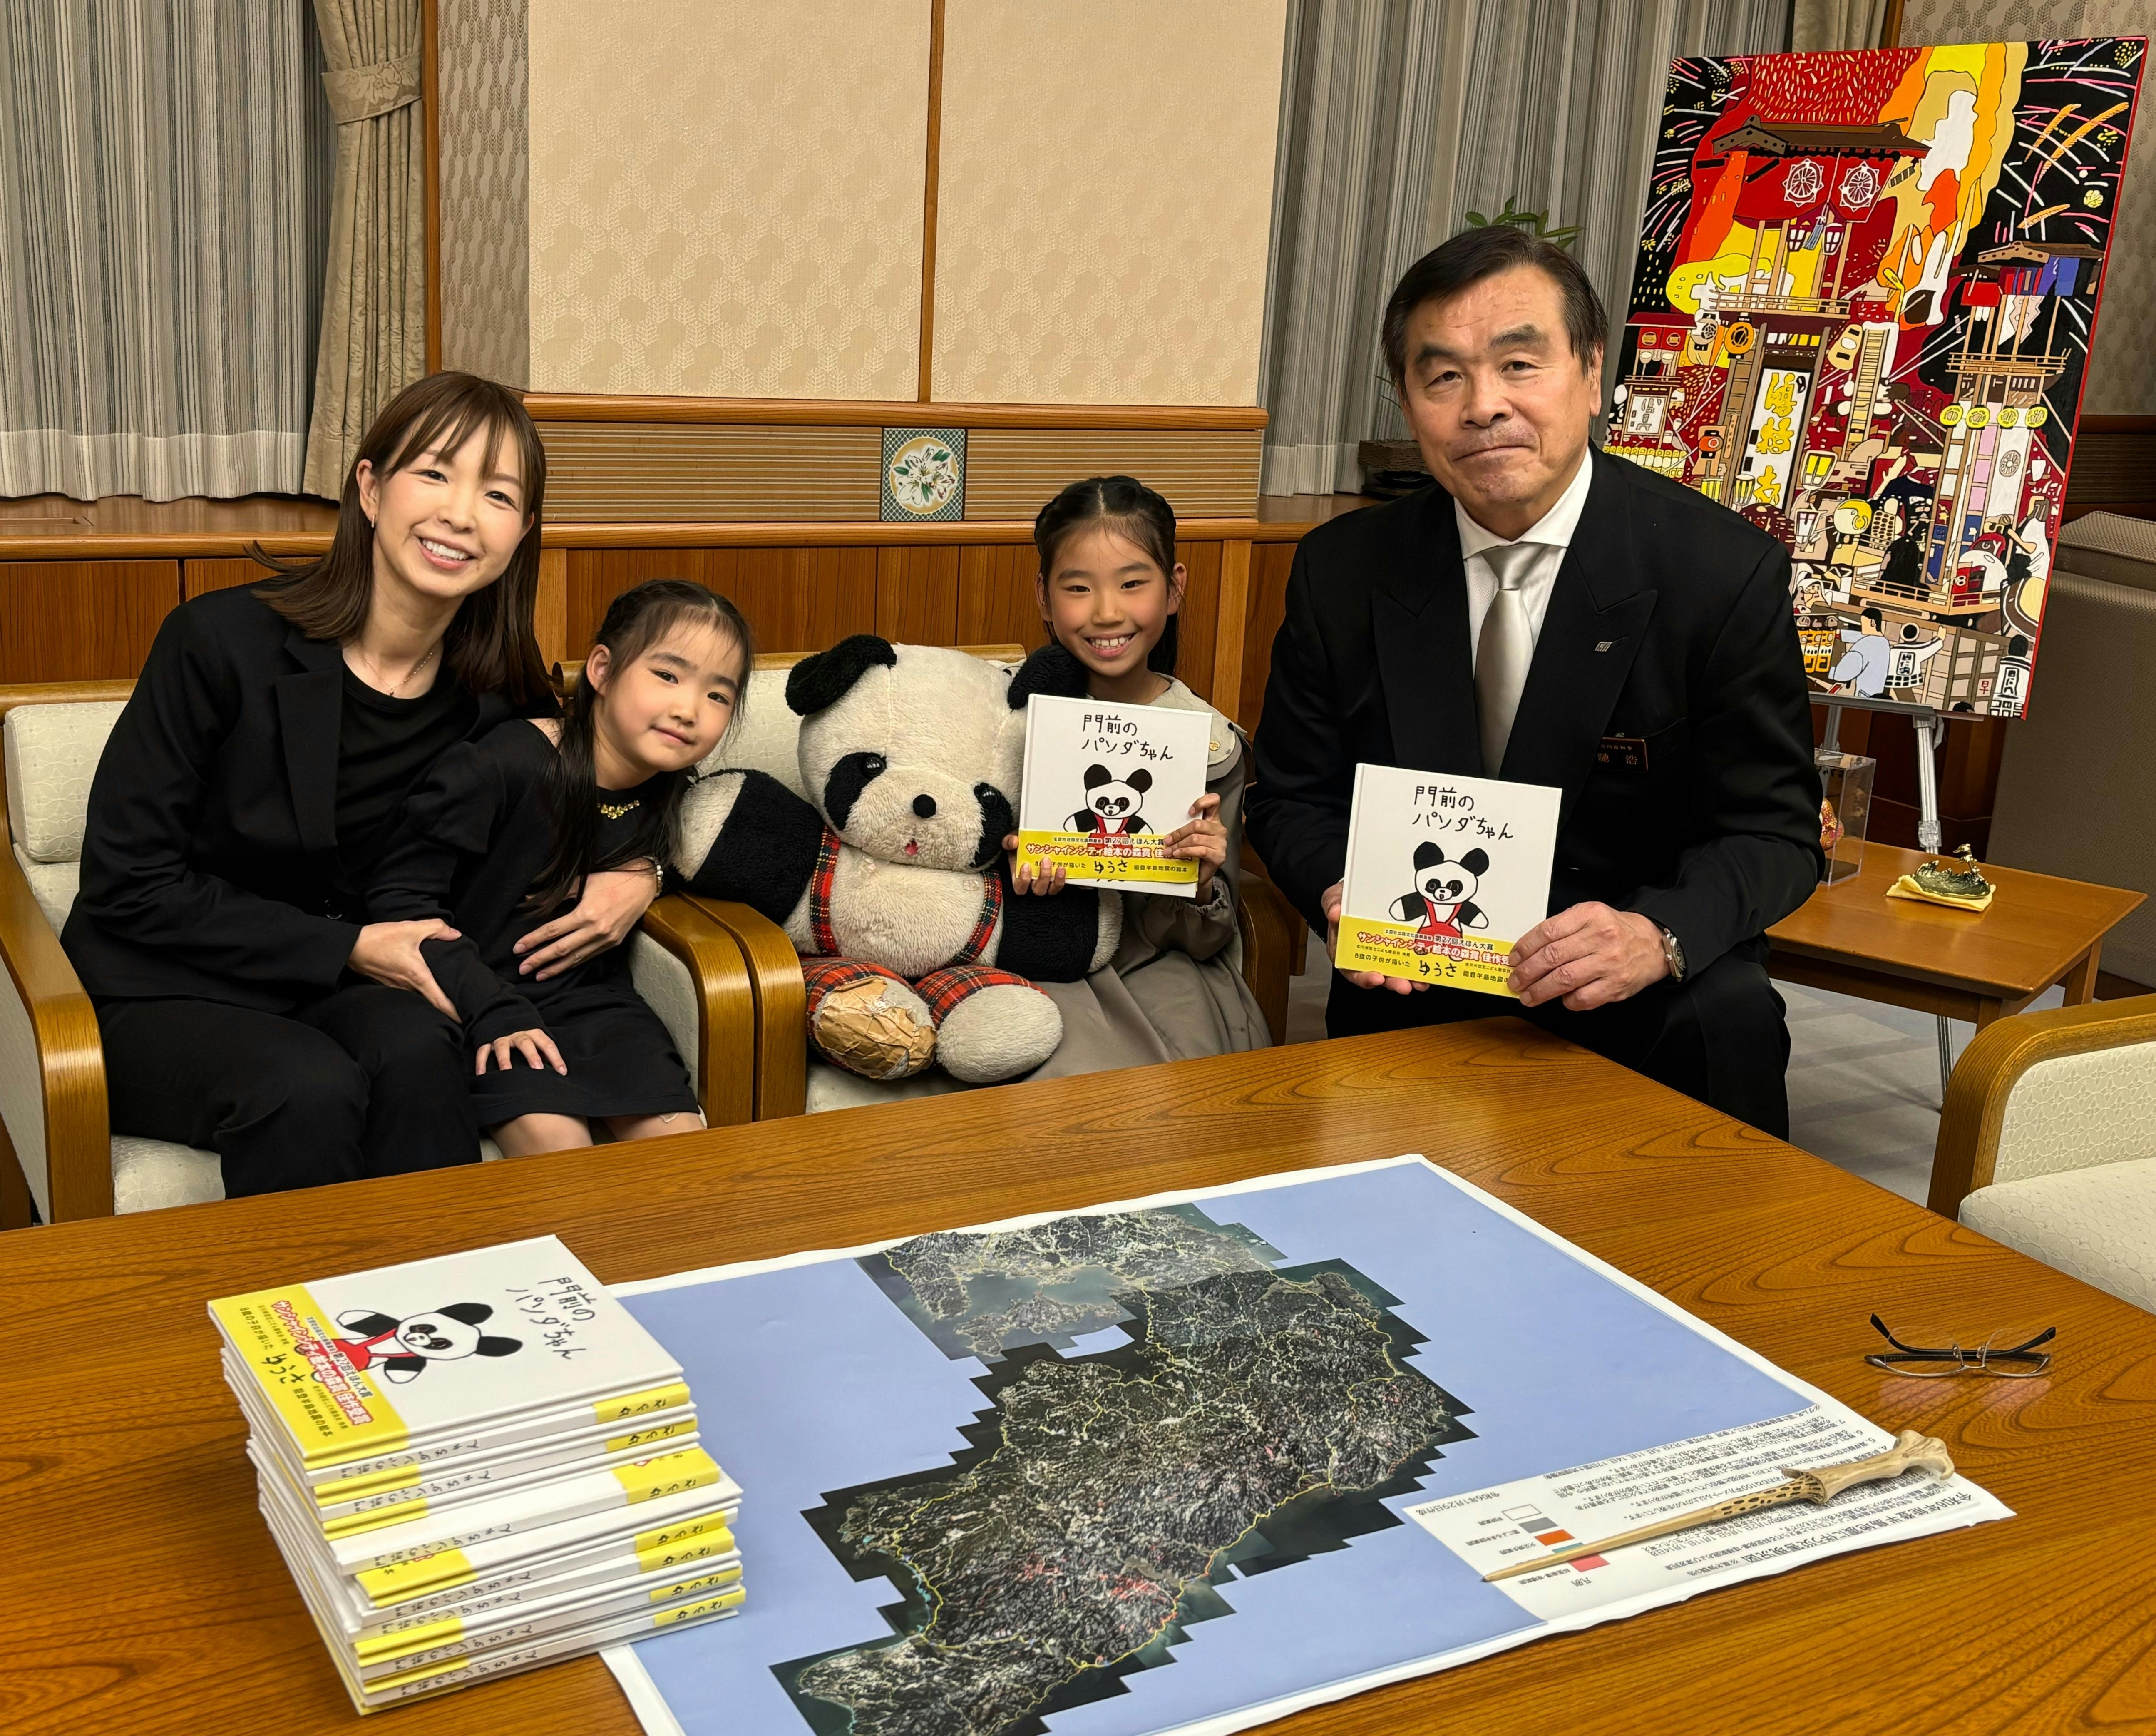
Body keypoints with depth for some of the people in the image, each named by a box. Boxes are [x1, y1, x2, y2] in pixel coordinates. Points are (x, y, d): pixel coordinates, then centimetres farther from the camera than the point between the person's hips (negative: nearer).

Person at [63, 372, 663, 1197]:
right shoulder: (222, 641, -15)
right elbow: (127, 881, -12)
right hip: (164, 997, -3)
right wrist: (348, 948, -18)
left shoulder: (494, 698, -3)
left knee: (416, 1047, -30)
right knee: (312, 1088, -33)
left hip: (347, 997, 3)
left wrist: (639, 874, -10)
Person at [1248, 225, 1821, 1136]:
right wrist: (1340, 893, -17)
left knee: (1727, 1018, -31)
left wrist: (1656, 935, -28)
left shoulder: (1727, 571, -9)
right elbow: (1291, 797, 7)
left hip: (1637, 997, -1)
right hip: (1407, 999, 1)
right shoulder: (1343, 571, -1)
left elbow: (1775, 830, -6)